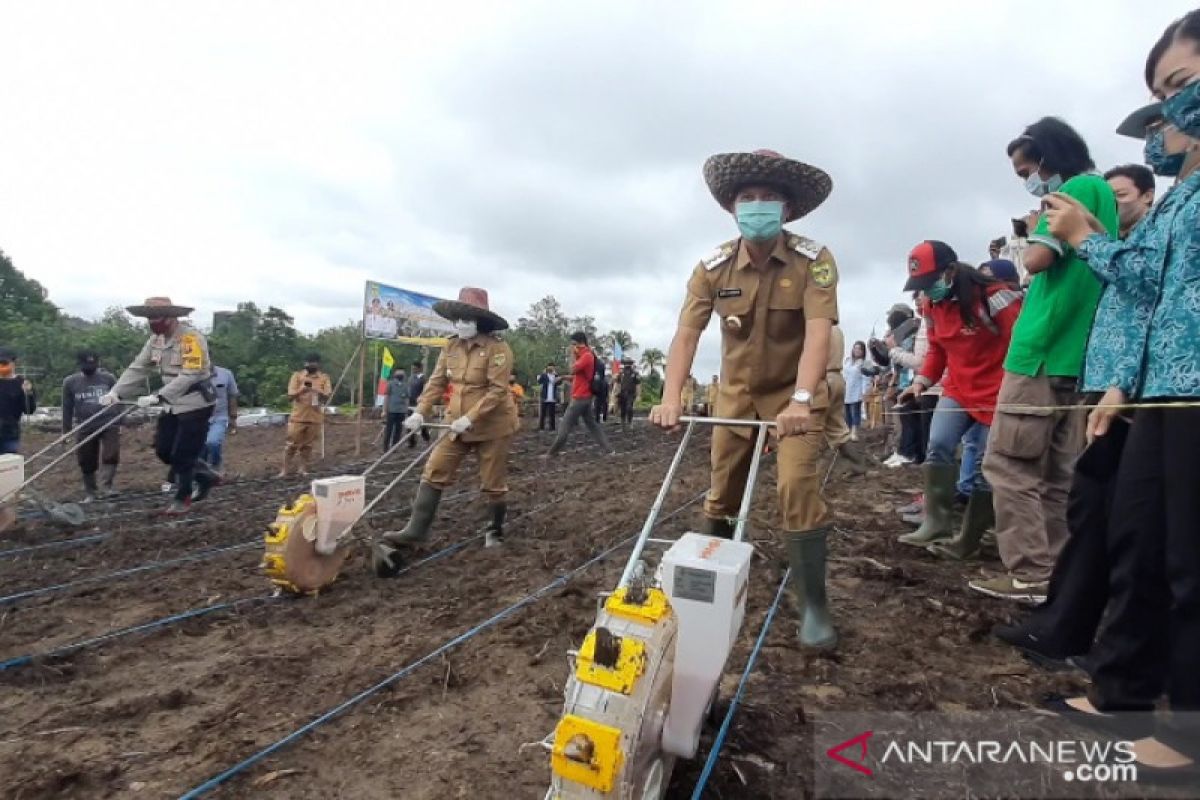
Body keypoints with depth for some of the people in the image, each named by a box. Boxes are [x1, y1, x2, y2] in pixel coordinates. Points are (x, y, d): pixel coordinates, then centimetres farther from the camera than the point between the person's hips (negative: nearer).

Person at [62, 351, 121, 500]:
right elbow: (67, 408, 9)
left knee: (111, 455, -14)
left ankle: (104, 487, -8)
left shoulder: (108, 378, 3)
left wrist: (119, 423, 9)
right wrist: (66, 431, 10)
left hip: (109, 424, -1)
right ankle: (90, 492, 21)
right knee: (87, 462, 8)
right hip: (85, 428, 1)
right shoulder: (70, 382, 5)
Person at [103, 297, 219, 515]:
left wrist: (158, 397, -33)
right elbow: (137, 368, 5)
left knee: (182, 454, -1)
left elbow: (189, 376, -29)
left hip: (196, 405, -8)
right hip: (173, 405, 8)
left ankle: (182, 498, 19)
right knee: (163, 450, 11)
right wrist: (115, 393, -7)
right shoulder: (156, 339, 5)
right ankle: (206, 476, 28)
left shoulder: (191, 338, -21)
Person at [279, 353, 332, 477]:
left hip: (315, 418, 1)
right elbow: (290, 396, -3)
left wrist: (319, 392, -23)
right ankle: (285, 470, 11)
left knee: (308, 445, 9)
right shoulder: (297, 375, 2)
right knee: (292, 444, 2)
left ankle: (303, 469, 19)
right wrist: (301, 390, -21)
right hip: (298, 417, -1)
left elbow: (327, 397, -3)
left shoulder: (324, 378, 4)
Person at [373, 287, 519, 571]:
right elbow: (436, 381, 4)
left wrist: (470, 418, -27)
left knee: (492, 482, 6)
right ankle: (416, 530, 10)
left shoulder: (497, 349, -17)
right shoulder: (451, 347, 3)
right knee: (434, 472, 2)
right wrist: (420, 412, -8)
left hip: (493, 425, -6)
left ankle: (495, 530, 29)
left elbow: (498, 390, -22)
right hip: (458, 424, 6)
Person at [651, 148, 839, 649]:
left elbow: (818, 333, -30)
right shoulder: (713, 267, -10)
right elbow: (687, 333, -19)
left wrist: (801, 400, -45)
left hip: (796, 393, -3)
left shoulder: (814, 260, -18)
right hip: (737, 391, 3)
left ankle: (814, 605, -2)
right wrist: (671, 398, -33)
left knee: (797, 486, -19)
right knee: (722, 493, 10)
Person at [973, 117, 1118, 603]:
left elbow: (1037, 260, -14)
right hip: (1076, 356, 10)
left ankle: (1030, 576, -2)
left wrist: (1035, 232, 4)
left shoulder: (1079, 188, -6)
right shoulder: (1103, 193, 22)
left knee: (1009, 466, -6)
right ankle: (1056, 573, 16)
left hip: (1044, 353, -10)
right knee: (1059, 474, 10)